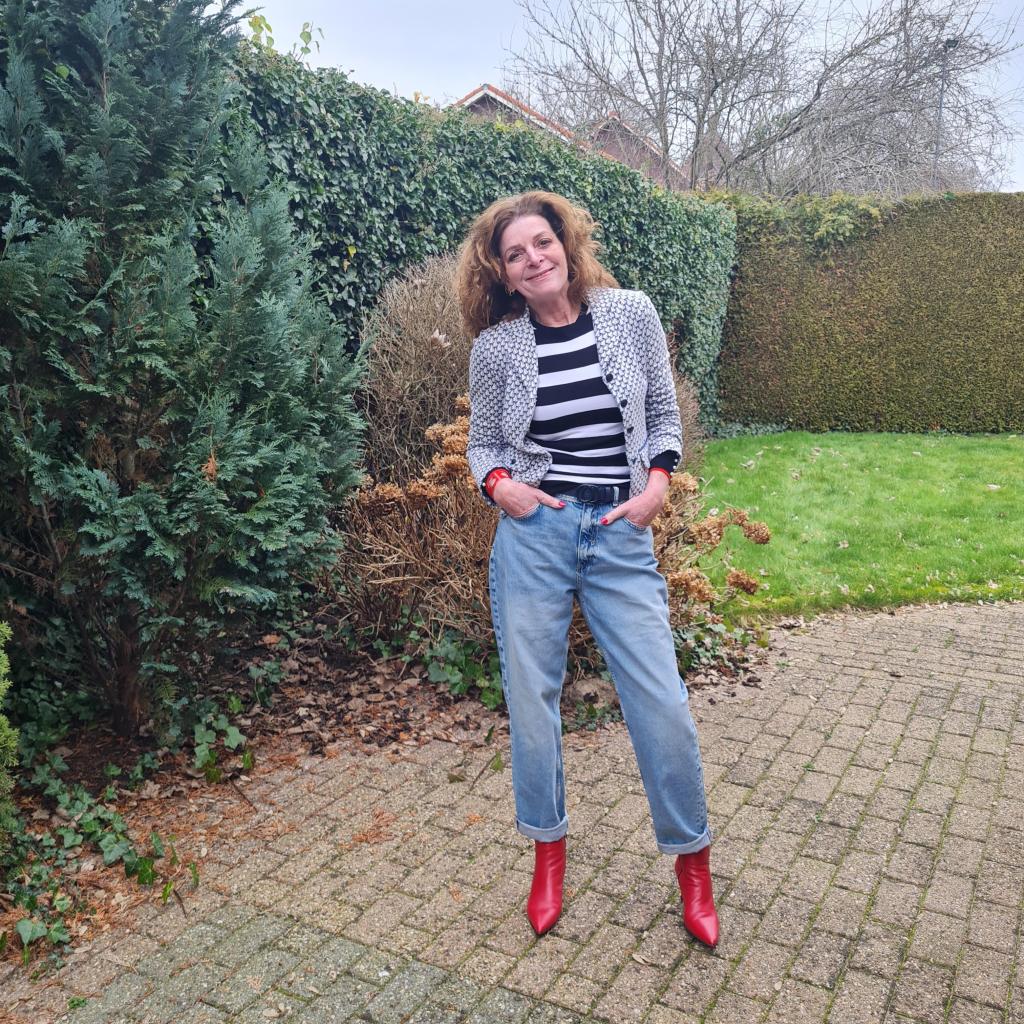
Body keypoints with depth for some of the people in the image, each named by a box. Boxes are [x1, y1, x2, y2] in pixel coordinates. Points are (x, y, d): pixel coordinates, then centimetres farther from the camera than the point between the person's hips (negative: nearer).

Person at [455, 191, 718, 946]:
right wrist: (499, 484, -9)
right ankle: (548, 853, 32)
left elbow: (664, 413, 10)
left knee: (663, 705, 0)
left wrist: (657, 482, -6)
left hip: (620, 535, 0)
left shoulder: (631, 313, 2)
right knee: (531, 699, 9)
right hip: (533, 531, 1)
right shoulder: (497, 348, 1)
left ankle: (692, 862, 24)